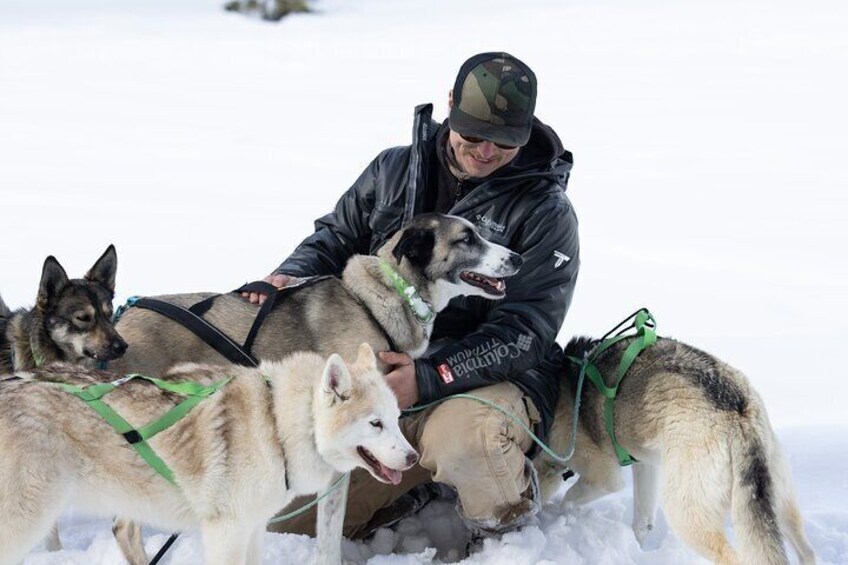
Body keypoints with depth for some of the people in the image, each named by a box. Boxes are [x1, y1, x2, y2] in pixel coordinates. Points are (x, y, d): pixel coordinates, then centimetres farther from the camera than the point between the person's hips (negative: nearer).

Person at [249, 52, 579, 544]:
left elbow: (526, 330, -15)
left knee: (463, 438, -41)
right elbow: (338, 236, 20)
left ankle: (507, 527, -7)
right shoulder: (394, 172, 6)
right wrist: (294, 275, -5)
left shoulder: (546, 211, -8)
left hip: (491, 377, -5)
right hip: (380, 373, 5)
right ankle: (415, 490, 22)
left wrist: (429, 377, -27)